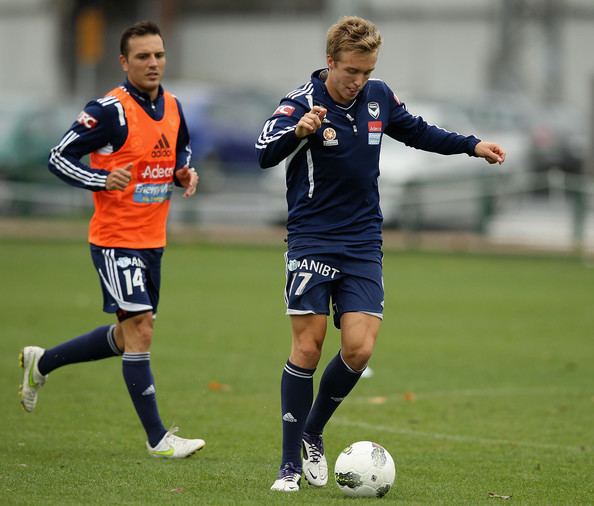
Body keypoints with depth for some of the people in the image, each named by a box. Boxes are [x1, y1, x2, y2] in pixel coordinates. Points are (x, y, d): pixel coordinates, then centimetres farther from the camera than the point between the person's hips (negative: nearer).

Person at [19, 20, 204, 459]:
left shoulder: (173, 107, 6)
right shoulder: (110, 110, -16)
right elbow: (60, 158, -13)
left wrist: (185, 173, 2)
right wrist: (102, 180, -28)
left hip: (153, 240, 8)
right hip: (116, 239, -8)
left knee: (126, 338, 15)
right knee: (141, 329, -12)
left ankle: (42, 362, 36)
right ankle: (158, 438, -6)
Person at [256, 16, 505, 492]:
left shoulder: (379, 97, 3)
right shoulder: (303, 101, -14)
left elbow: (416, 131, 24)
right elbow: (264, 153, -32)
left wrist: (472, 145, 15)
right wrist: (298, 131, -52)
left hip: (363, 245, 4)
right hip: (312, 241, -4)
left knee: (359, 349, -8)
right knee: (308, 347, -8)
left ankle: (312, 435, 15)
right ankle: (292, 463, 1)